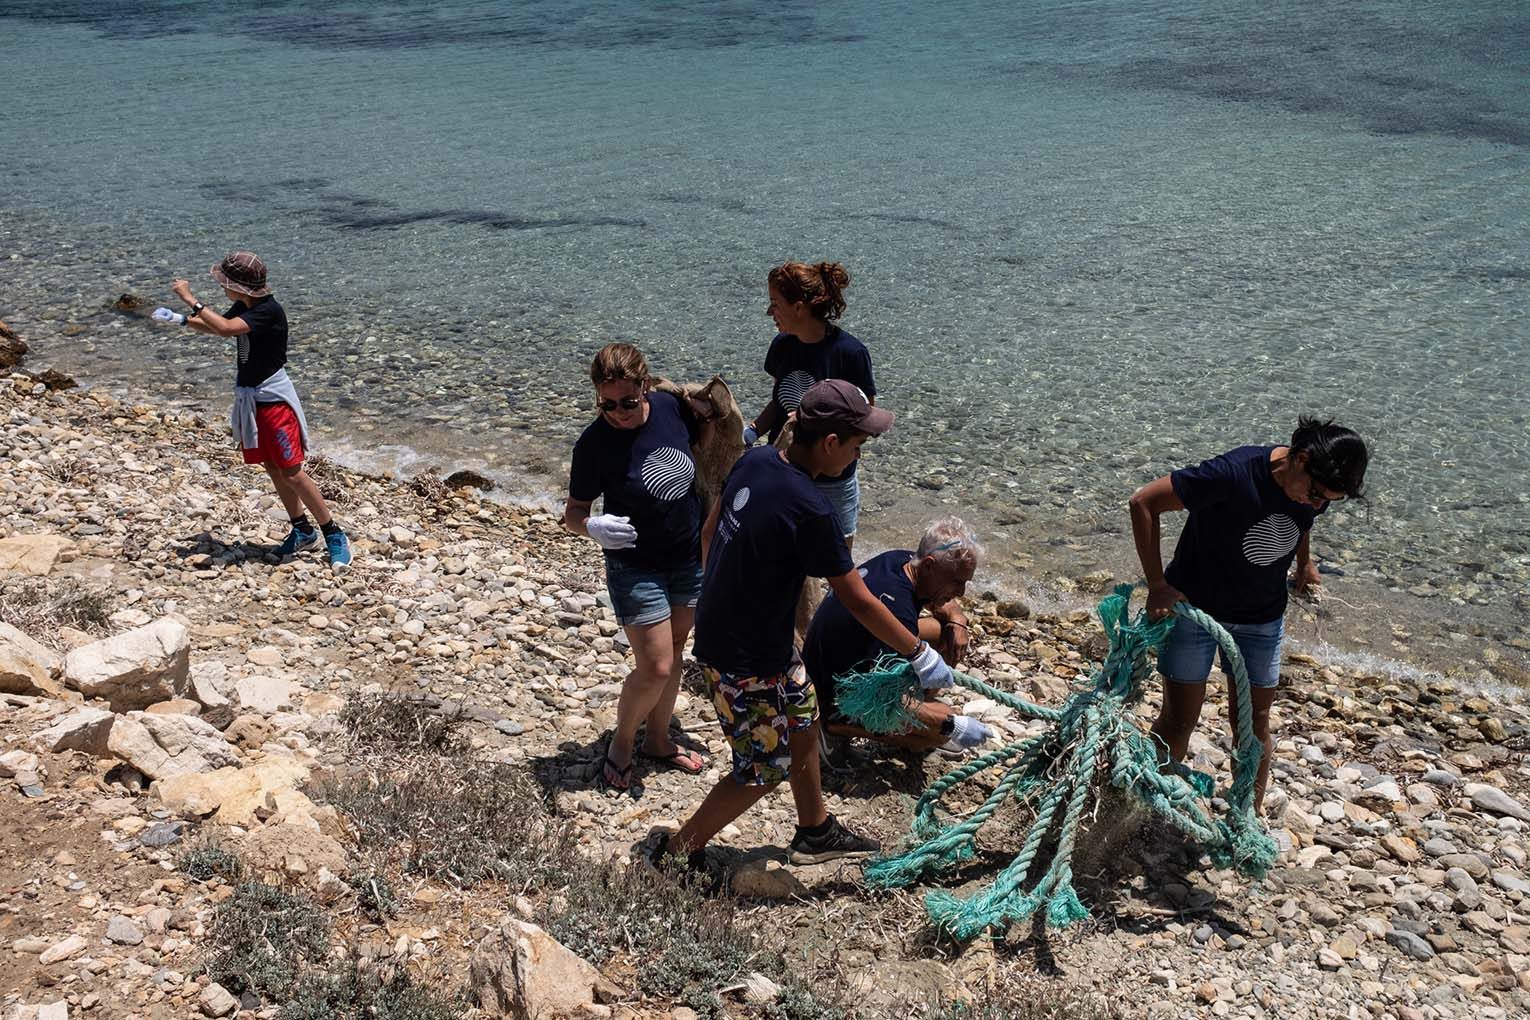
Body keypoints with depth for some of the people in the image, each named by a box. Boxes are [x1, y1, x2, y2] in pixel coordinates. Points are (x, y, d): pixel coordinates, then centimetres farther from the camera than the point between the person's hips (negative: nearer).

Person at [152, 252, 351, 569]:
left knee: (291, 472, -8)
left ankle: (334, 535, 0)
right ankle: (302, 530, 23)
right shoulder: (242, 307, 5)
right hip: (249, 398, 9)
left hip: (273, 399, -9)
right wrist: (180, 319, 9)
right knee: (272, 469, 12)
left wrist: (191, 299, -27)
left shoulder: (269, 311, -22)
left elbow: (225, 329, -35)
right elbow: (213, 328, 24)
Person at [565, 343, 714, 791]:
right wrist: (593, 526, -33)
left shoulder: (672, 407, -10)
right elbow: (573, 511, -13)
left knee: (673, 654, 17)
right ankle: (620, 744, 20)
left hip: (689, 557, 5)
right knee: (655, 669, -6)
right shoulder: (594, 444, -22)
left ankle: (657, 739, 37)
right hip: (636, 567, -5)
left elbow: (705, 432, 14)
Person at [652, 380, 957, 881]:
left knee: (802, 723, 24)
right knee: (764, 770, 9)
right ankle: (676, 853, 22)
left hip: (719, 627, 9)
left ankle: (816, 831, 42)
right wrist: (921, 655, -10)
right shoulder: (810, 510, -30)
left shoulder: (755, 461, -5)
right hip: (745, 662, -9)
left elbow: (709, 533, 9)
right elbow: (858, 601, -22)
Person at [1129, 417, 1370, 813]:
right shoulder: (1233, 474, -32)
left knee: (1254, 724, 8)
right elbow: (1143, 501, -27)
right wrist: (1157, 584, -25)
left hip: (1262, 618, 5)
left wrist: (1304, 561, 3)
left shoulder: (1316, 489, -12)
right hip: (1193, 606, -4)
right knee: (1178, 721, 0)